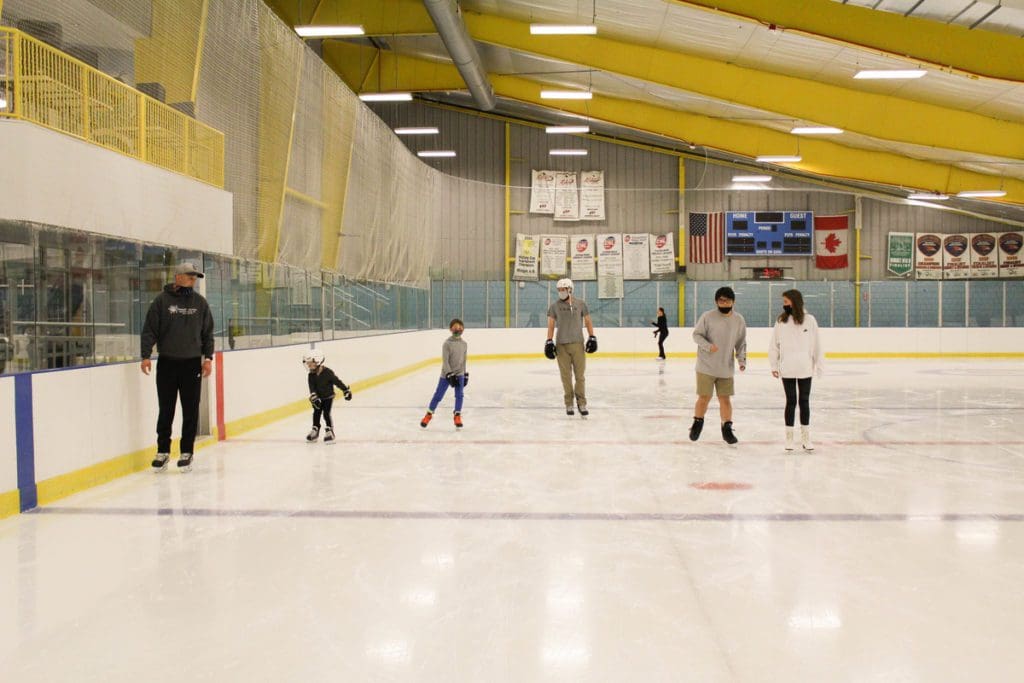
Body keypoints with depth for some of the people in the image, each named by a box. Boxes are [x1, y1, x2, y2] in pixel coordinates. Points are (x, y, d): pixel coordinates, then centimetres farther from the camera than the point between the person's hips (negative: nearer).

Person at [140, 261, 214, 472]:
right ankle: (163, 451, 16)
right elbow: (149, 329, -2)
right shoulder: (162, 300, -2)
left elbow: (208, 332, 9)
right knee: (166, 410, 4)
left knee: (190, 411, 2)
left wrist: (208, 357, 2)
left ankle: (186, 452, 12)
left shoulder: (200, 302, 6)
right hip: (167, 362, -1)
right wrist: (146, 356, -10)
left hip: (192, 363, 2)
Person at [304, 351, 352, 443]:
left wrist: (346, 391, -7)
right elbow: (312, 387, -14)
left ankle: (329, 431, 1)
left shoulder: (328, 372, -19)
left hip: (328, 397, -5)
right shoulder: (311, 375, -7)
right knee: (316, 414, 9)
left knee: (326, 413, -9)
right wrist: (314, 397, -29)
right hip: (318, 398, 5)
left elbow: (337, 381, -13)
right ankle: (315, 430, 23)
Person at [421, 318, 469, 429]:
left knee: (459, 395, -6)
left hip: (459, 374, 3)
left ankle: (457, 416, 6)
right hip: (446, 374, -3)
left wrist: (465, 374, 14)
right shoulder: (447, 343, -13)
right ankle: (429, 414, 21)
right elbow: (445, 360, -15)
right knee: (438, 395, 5)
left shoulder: (464, 344, 3)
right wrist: (449, 374, -21)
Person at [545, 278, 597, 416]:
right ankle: (569, 404, 10)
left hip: (578, 344, 0)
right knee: (566, 376, 2)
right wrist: (549, 342, -4)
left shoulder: (580, 304, 5)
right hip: (561, 346, 0)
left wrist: (592, 338, 4)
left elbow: (588, 321, 10)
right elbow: (551, 325, 4)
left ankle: (581, 403, 7)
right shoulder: (554, 306, 5)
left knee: (580, 375, -1)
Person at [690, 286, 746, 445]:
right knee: (704, 397, 1)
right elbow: (697, 335, -5)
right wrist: (708, 346, -22)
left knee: (725, 399, 6)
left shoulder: (739, 320, 2)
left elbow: (741, 343, 11)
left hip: (726, 368, 3)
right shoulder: (707, 316, -9)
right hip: (706, 366, -3)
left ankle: (727, 428, 19)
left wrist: (742, 360, -2)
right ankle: (697, 423, 24)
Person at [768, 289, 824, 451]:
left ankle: (805, 437, 22)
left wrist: (820, 365, 0)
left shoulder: (809, 320, -5)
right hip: (787, 370, 0)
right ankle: (789, 436, 18)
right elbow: (774, 345, 2)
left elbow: (816, 345, -1)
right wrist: (774, 366, 1)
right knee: (791, 401, 7)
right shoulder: (781, 321, -3)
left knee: (804, 401, 11)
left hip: (805, 369, 0)